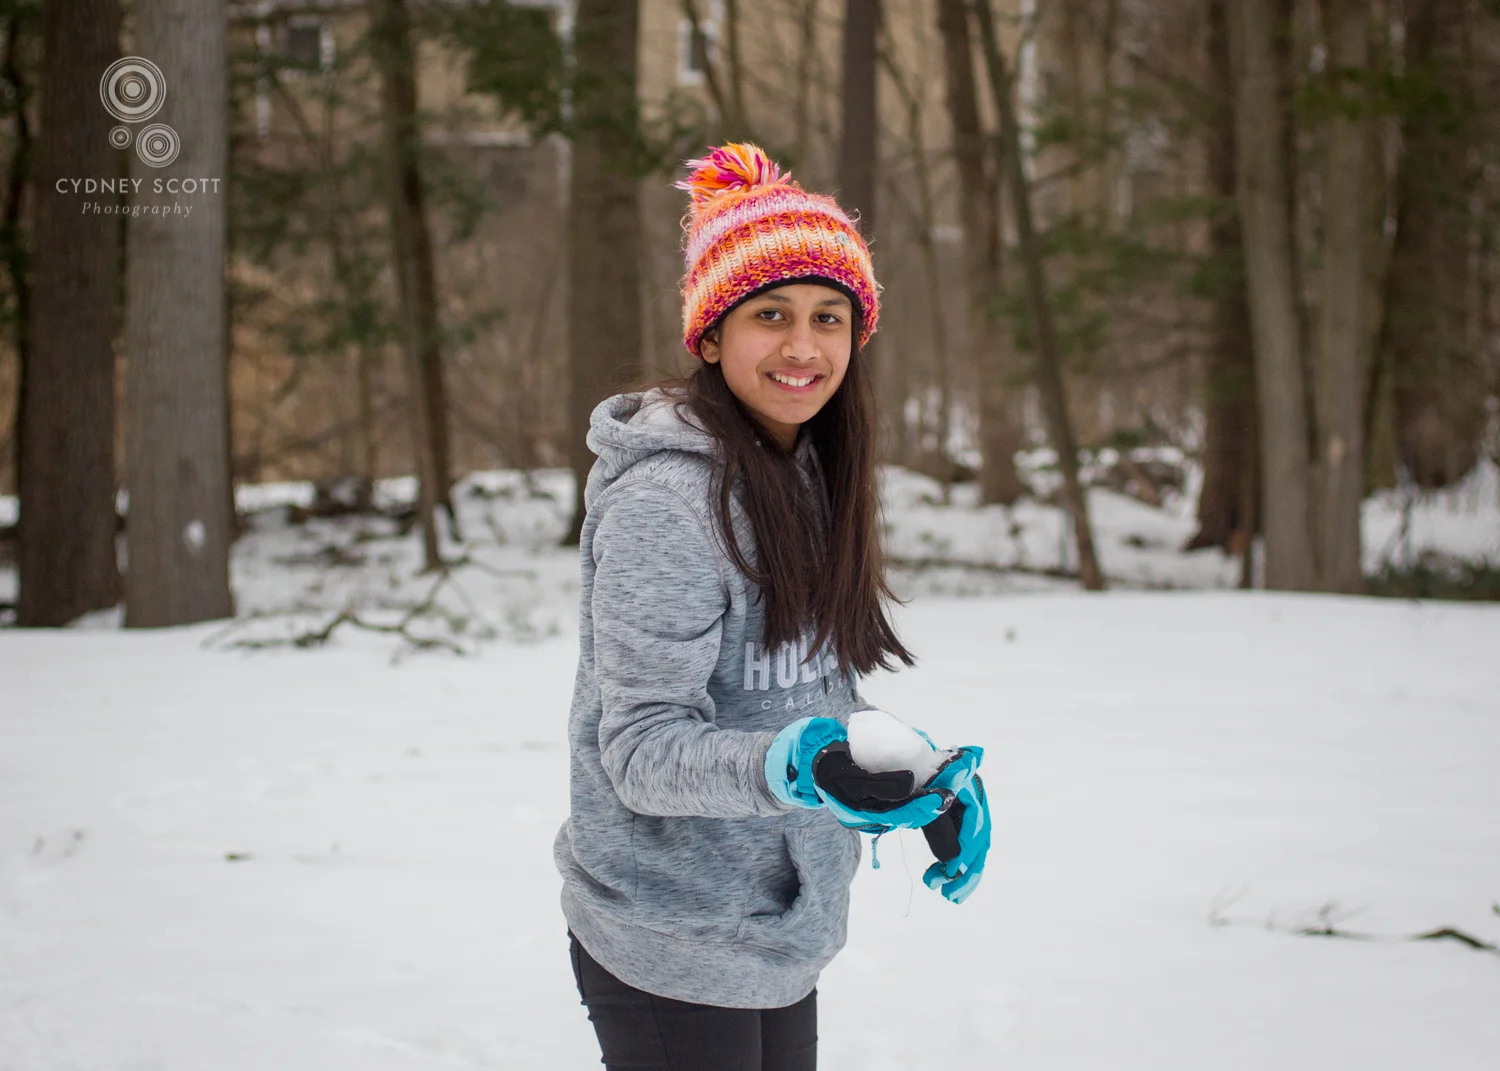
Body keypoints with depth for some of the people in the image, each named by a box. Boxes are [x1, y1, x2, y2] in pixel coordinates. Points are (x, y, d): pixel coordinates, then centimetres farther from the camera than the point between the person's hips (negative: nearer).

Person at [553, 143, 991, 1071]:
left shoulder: (807, 474, 7)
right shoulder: (667, 497, -19)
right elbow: (643, 749, -22)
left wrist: (924, 776, 3)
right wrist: (799, 769, -36)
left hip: (778, 938, 8)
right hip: (673, 958, -8)